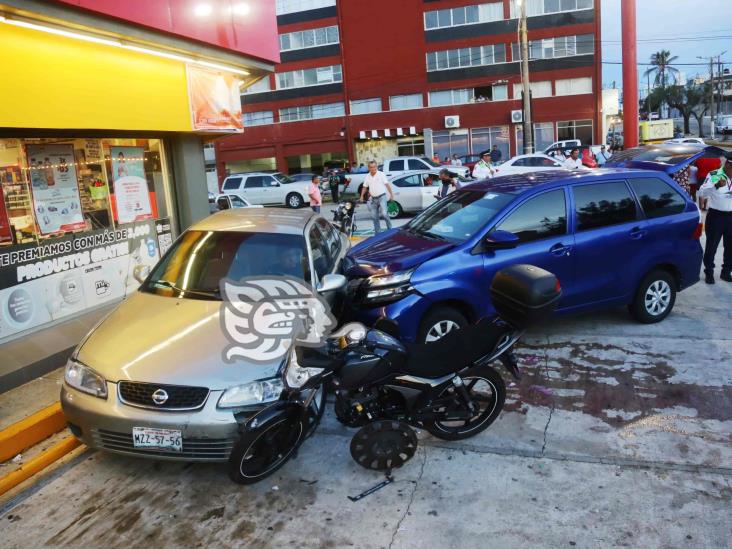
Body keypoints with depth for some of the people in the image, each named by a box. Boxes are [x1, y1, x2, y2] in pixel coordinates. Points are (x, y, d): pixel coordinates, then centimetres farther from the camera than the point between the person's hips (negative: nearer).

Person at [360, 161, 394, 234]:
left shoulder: (381, 174, -4)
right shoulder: (367, 177, 8)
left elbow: (387, 184, -4)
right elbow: (364, 187, 14)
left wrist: (391, 194, -8)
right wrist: (362, 196, 3)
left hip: (382, 197, -5)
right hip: (373, 198, 5)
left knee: (384, 213, -17)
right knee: (374, 216, 6)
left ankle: (390, 228, 5)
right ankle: (378, 233, 15)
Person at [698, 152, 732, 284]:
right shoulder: (714, 175, -10)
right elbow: (702, 193, -23)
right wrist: (716, 185, -38)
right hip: (716, 216, -5)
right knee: (711, 246, 2)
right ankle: (709, 273, 15)